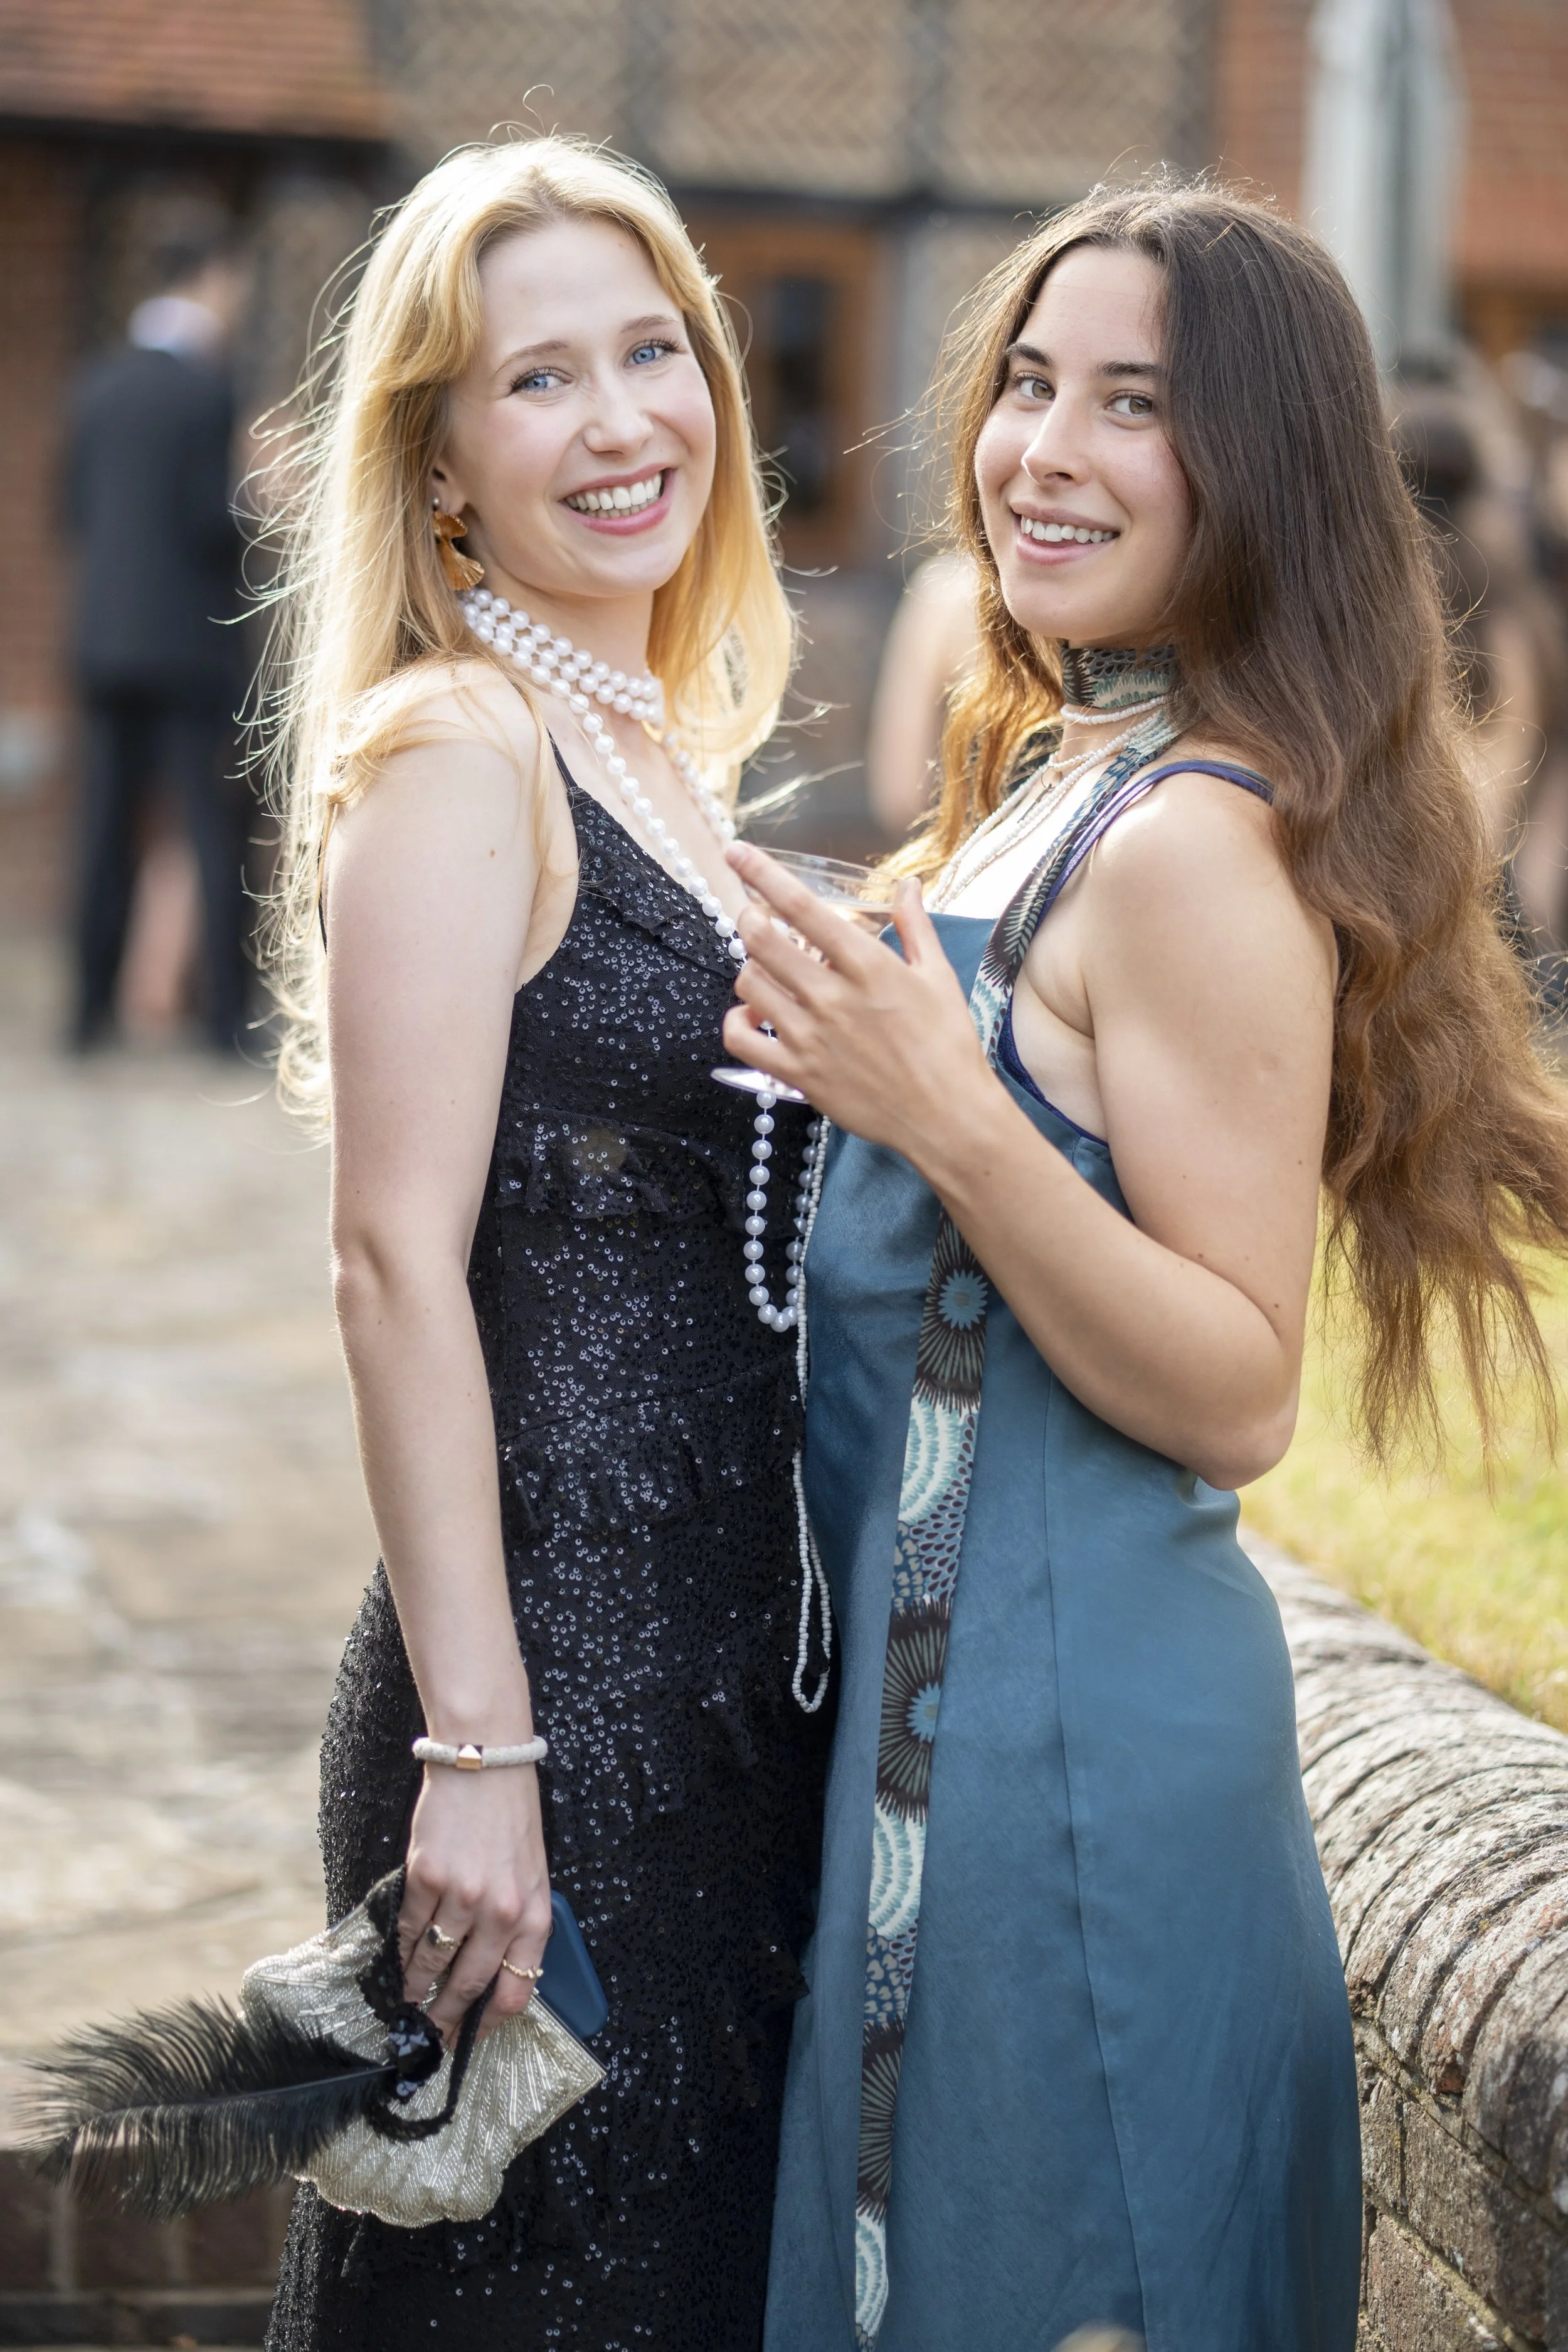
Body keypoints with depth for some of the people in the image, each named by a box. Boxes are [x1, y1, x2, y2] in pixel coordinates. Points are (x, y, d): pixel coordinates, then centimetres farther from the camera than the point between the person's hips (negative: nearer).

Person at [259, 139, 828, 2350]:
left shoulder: (659, 754, 14)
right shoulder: (450, 753, -12)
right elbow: (402, 1261, -18)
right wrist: (474, 1743, -21)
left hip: (732, 1664, 9)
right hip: (557, 1676, -8)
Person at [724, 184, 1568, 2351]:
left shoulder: (1200, 846, -19)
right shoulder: (1053, 784, 9)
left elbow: (1238, 1397, -22)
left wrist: (951, 1118, -30)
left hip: (1063, 1729, -9)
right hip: (944, 1670, 9)